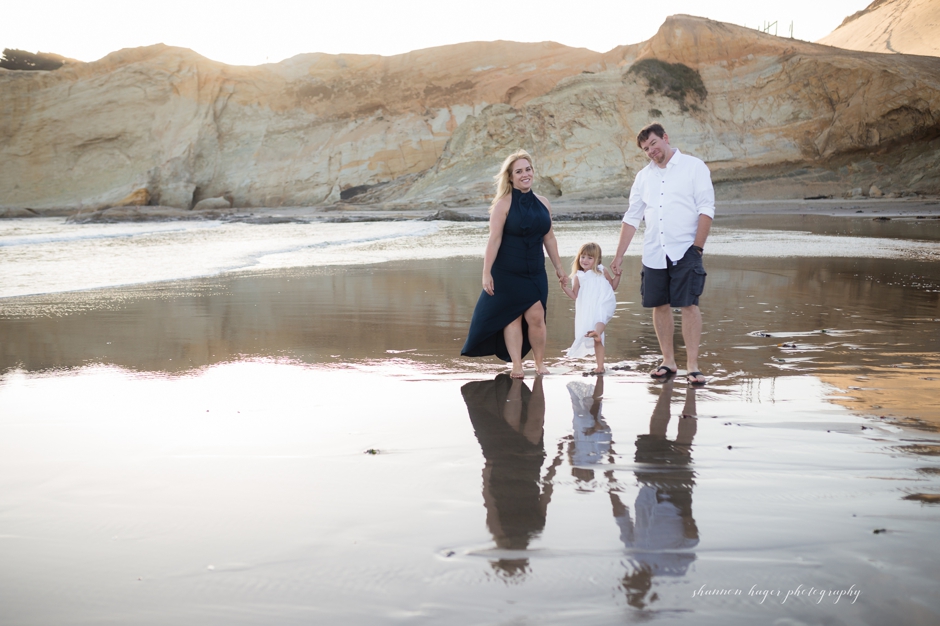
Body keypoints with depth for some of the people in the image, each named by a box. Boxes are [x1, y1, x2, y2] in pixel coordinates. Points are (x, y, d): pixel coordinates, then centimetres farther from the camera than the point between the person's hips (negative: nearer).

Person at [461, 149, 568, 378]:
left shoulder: (543, 204, 6)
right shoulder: (503, 204, -9)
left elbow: (549, 238, 14)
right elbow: (494, 240, -12)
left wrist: (558, 268, 16)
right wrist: (487, 273, -15)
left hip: (535, 273, 4)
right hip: (507, 272, -3)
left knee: (536, 316, -5)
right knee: (512, 317, 1)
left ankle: (540, 363, 9)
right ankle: (516, 365, 8)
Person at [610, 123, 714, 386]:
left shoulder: (694, 167, 1)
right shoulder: (644, 176, 14)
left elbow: (706, 209, -5)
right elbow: (632, 217, 16)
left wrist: (697, 246, -13)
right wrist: (619, 255, 11)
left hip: (684, 250, -4)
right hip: (653, 252, 5)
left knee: (688, 304, -9)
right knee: (659, 305, 6)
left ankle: (692, 365, -7)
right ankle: (668, 361, 16)